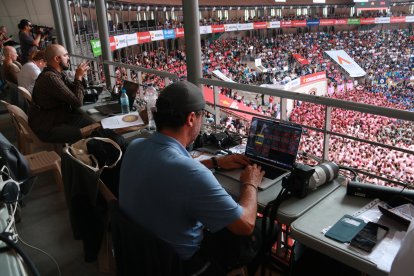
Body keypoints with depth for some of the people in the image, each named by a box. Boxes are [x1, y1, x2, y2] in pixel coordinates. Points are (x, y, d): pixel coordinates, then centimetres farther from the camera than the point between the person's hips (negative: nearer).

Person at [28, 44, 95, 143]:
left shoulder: (60, 74, 4)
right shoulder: (50, 77, -24)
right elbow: (77, 102, -24)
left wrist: (80, 76, -4)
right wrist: (78, 77, -14)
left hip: (60, 117, 9)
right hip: (47, 128, -9)